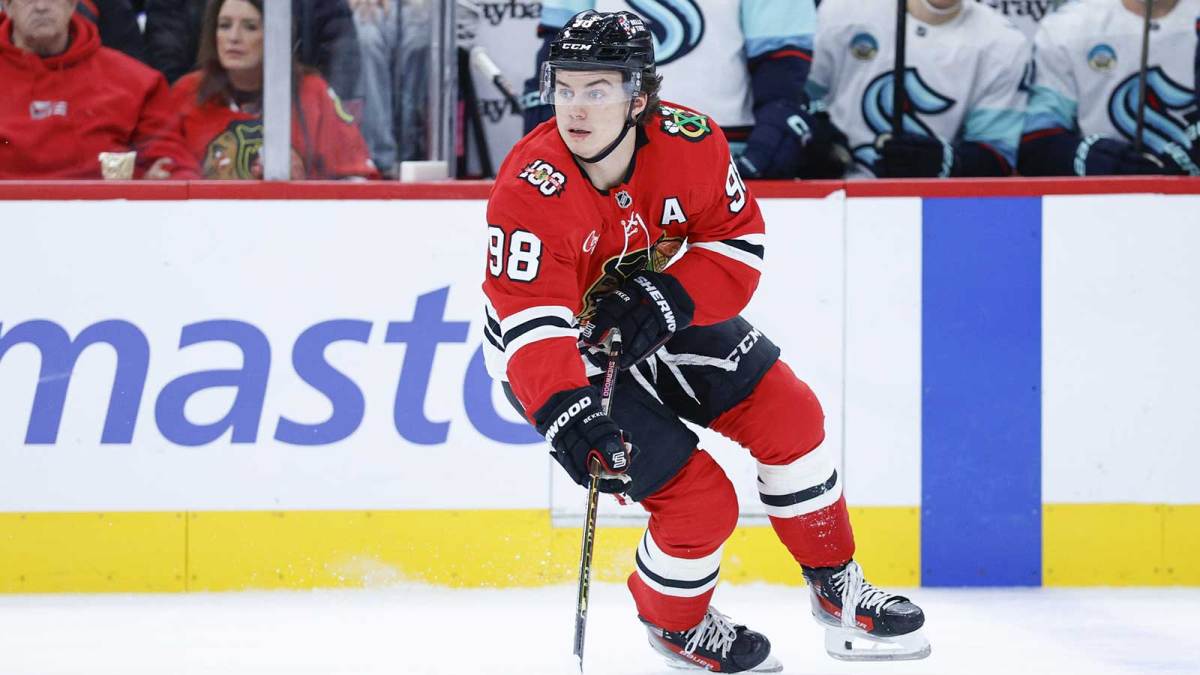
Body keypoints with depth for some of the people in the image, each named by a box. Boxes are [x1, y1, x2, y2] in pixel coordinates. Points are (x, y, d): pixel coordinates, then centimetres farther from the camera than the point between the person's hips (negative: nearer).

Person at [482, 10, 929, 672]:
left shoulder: (690, 142, -20)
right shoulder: (531, 188, -33)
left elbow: (739, 240, -8)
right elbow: (532, 320, -41)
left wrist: (668, 299, -26)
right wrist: (566, 415, -55)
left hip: (666, 317, 5)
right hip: (560, 357, -5)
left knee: (789, 416, 2)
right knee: (700, 501, -12)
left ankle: (836, 585, 25)